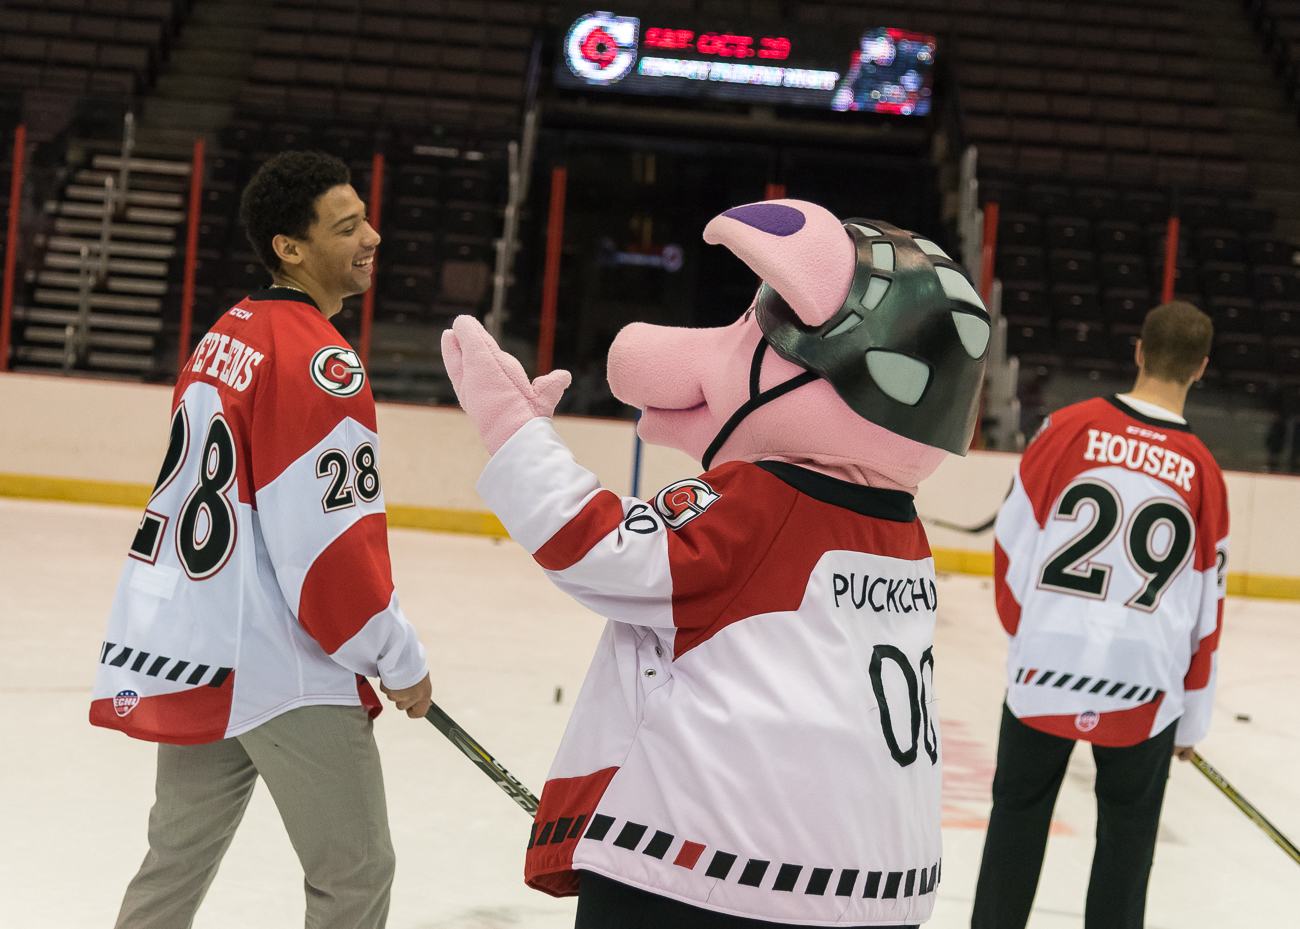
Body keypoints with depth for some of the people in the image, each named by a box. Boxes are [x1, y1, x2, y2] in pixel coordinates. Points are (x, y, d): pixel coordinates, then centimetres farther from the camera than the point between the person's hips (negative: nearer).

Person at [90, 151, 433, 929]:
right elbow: (332, 544, -21)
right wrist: (403, 661, -9)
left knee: (179, 861, 19)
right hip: (283, 670, -9)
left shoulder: (228, 335, 11)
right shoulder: (318, 361, -17)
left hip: (193, 654, 9)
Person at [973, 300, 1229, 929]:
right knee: (1128, 828, 16)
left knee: (1019, 811, 15)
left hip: (1046, 665, 0)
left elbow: (1013, 544, -1)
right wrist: (1193, 717, 14)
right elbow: (1205, 610, 3)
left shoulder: (1069, 428, -5)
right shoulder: (1203, 473, -1)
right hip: (1145, 687, 0)